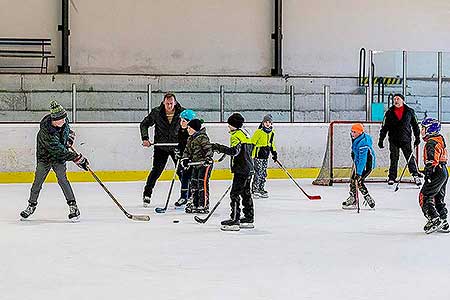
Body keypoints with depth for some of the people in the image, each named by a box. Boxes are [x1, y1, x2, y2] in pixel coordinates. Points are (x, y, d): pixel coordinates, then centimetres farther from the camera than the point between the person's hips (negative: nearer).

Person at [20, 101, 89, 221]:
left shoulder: (63, 120, -17)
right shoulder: (46, 132, -36)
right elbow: (60, 151, -35)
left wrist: (70, 137, -1)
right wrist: (78, 158, -35)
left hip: (59, 157, 3)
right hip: (45, 156, -3)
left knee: (62, 179, -12)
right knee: (38, 182, 6)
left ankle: (73, 206, -13)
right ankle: (31, 205, 26)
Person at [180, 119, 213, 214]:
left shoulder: (202, 137, -14)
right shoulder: (190, 139, 14)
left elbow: (208, 148, -21)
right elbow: (187, 150, 15)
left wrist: (208, 157, -33)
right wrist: (185, 159, -1)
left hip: (204, 164, -10)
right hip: (196, 164, 10)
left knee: (203, 183, -11)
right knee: (194, 183, 11)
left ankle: (204, 205, -9)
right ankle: (195, 204, 20)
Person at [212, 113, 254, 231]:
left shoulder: (236, 135, -14)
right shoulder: (245, 133, 16)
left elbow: (234, 151, -27)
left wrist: (219, 148, -27)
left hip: (241, 170, -10)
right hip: (249, 168, 10)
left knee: (235, 194, -10)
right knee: (246, 193, 16)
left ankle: (234, 220, -14)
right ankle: (249, 219, 21)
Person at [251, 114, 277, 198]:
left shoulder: (271, 133, 10)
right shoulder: (259, 132, -14)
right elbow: (252, 143, -13)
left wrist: (274, 153, 22)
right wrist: (250, 154, -16)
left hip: (265, 156, 8)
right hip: (258, 155, -8)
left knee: (264, 173, 11)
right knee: (258, 172, -11)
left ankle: (261, 189, 21)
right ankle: (254, 190, -6)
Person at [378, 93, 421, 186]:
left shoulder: (409, 111, 4)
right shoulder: (389, 113, 4)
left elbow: (415, 125, 10)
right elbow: (384, 127, 7)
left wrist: (417, 137, 6)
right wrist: (381, 139, 3)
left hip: (406, 139, -1)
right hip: (393, 140, 1)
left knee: (410, 157, -4)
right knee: (394, 159, 4)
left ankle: (415, 175, 3)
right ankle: (392, 177, 10)